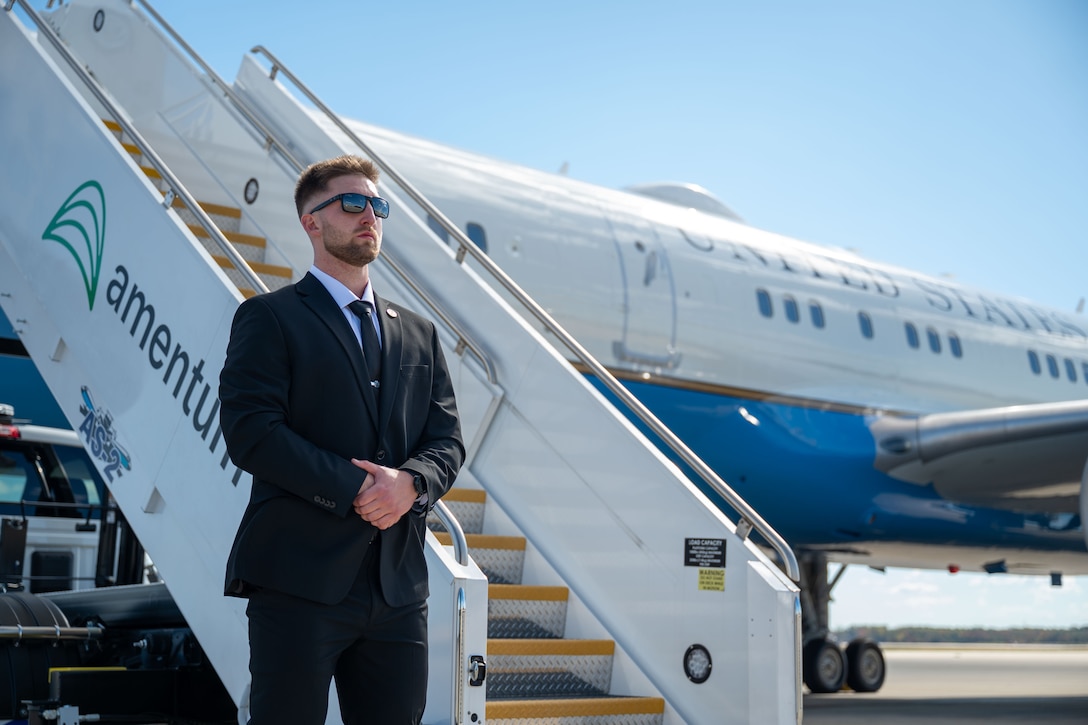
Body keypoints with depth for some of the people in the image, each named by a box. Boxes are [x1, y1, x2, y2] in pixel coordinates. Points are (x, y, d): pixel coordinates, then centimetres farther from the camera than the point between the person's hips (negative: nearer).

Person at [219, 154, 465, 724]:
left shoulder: (418, 334, 18)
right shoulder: (269, 318, 1)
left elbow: (448, 440, 12)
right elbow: (250, 432, -11)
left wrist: (411, 481, -11)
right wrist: (354, 490, -15)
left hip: (399, 585, 5)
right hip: (300, 578, -5)